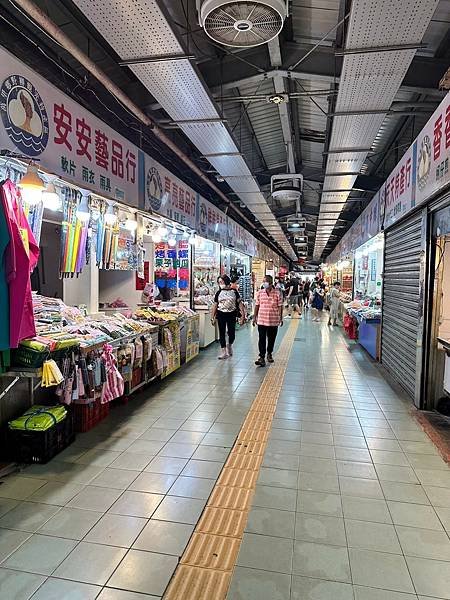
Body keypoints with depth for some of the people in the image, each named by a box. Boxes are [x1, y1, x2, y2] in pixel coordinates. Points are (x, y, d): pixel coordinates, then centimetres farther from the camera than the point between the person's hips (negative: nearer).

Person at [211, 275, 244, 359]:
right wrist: (212, 317, 3)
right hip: (221, 315, 1)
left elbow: (240, 303, 1)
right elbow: (215, 305, 6)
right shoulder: (218, 293, 5)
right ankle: (223, 351, 10)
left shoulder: (234, 292, 1)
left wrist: (243, 314, -7)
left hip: (231, 314, -1)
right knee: (222, 333, 2)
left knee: (232, 333, 1)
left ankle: (229, 345, 32)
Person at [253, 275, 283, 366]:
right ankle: (262, 357, -2)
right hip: (261, 320, 0)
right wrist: (255, 317, 6)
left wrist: (281, 318, -1)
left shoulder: (277, 293, -4)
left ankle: (269, 354, 33)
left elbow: (280, 306, 0)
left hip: (273, 321, 0)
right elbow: (257, 305, 7)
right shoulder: (260, 293, 2)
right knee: (262, 339, -5)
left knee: (271, 339, 13)